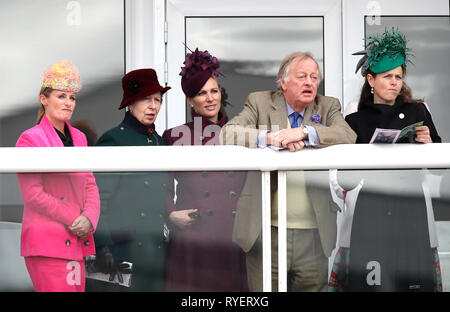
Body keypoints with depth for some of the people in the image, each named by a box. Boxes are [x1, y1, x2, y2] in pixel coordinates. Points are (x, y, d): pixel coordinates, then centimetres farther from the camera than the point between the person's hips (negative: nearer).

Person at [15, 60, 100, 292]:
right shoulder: (29, 139, -5)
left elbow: (90, 185, 14)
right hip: (46, 243, -7)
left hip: (77, 243, 7)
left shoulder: (79, 137, 15)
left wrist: (89, 218, -5)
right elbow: (33, 194, -11)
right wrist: (74, 219, -10)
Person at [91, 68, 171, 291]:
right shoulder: (112, 140, -5)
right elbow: (98, 200, -11)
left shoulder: (159, 142, 16)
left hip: (157, 253, 7)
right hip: (124, 251, -6)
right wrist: (103, 246, -17)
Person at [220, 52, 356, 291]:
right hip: (266, 231, -1)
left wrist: (304, 132, -20)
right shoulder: (260, 102, 7)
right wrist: (270, 137, -19)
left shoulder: (328, 107, 11)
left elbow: (349, 137, -7)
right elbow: (226, 134, -6)